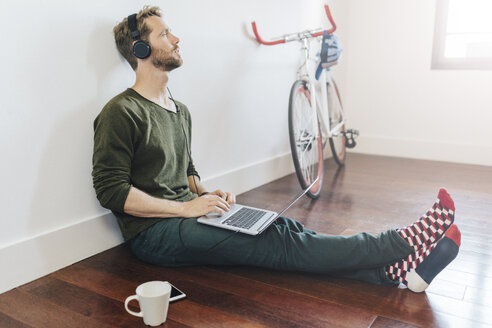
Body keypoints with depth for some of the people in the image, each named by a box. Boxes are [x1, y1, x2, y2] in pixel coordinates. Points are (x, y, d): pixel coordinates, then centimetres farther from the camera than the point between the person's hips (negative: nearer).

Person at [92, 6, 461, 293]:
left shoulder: (180, 111, 17)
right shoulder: (122, 113, -10)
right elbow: (112, 190, -15)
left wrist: (206, 194, 1)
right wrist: (187, 207, -19)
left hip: (185, 216, 8)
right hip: (154, 232, -7)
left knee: (285, 228, -16)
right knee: (278, 242, -22)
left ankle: (400, 269, -26)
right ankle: (404, 241, -24)